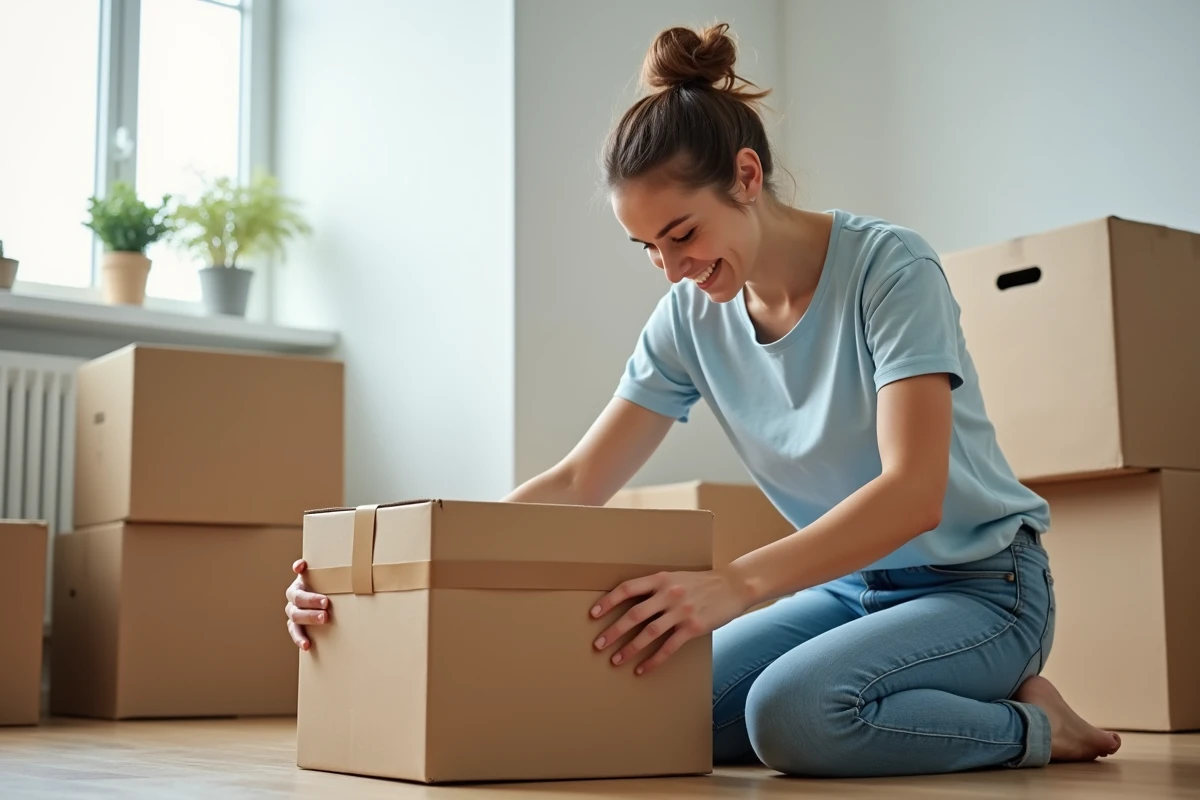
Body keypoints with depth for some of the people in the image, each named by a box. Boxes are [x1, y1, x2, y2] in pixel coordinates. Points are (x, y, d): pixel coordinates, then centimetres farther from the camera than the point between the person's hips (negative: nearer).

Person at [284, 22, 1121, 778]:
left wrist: (734, 585, -46)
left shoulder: (890, 269, -20)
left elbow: (913, 492, -31)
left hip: (978, 580, -7)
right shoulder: (691, 318, -3)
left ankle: (1025, 723, -5)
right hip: (851, 582, 7)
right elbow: (575, 484, -4)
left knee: (790, 712, -33)